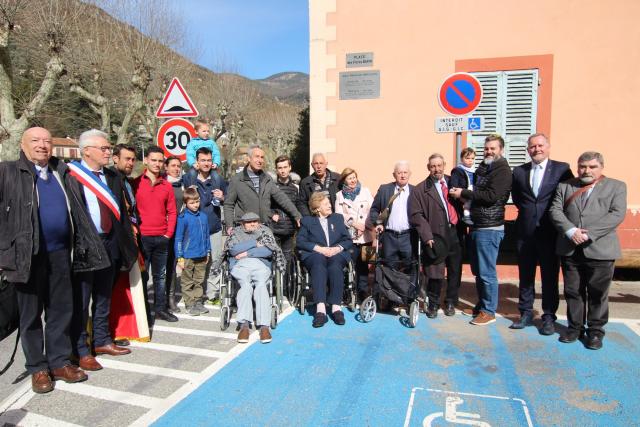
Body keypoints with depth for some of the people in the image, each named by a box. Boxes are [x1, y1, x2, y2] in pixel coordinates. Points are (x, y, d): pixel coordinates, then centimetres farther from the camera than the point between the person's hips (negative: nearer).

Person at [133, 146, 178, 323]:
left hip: (162, 238, 3)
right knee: (142, 276, 3)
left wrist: (169, 233, 1)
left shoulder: (167, 185, 8)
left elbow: (172, 212, 9)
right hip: (142, 237, -3)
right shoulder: (136, 183, -1)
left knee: (160, 275, 12)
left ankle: (161, 309, 21)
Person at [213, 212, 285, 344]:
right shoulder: (236, 233, 26)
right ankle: (244, 325, -43)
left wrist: (247, 253, 1)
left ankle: (264, 326, -43)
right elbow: (233, 249, 4)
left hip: (261, 265, 0)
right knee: (246, 285, -34)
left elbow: (270, 250, 6)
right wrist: (255, 243, 4)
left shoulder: (265, 231, 25)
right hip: (240, 265, 0)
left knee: (261, 285, -33)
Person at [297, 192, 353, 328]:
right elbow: (299, 242, 3)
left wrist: (338, 248, -6)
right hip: (315, 254, -1)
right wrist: (319, 248, -11)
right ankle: (320, 309, -47)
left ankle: (336, 307, -39)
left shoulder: (338, 218, 24)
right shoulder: (307, 221, 18)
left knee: (335, 265, -34)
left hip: (336, 254, 2)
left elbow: (348, 240, 15)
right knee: (319, 264, -36)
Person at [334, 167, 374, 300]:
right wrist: (354, 224, -9)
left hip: (365, 235, 1)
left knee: (363, 265, 1)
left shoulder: (365, 191, 10)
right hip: (349, 236, 0)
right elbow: (339, 215, 2)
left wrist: (365, 225, -9)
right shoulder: (340, 195, 10)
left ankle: (363, 294, 10)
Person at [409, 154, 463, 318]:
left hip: (455, 235, 4)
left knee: (455, 271, 12)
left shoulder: (453, 182, 10)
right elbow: (416, 215, -7)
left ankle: (450, 302, 31)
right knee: (436, 273, 1)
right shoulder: (421, 189, 0)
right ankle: (433, 303, 22)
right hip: (436, 237, -3)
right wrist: (427, 236, -13)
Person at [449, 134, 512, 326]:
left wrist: (463, 193, -15)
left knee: (487, 272, -3)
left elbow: (491, 195, -20)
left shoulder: (502, 170, -10)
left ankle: (489, 311, 7)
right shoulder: (484, 169, 17)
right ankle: (481, 305, 26)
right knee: (478, 270, 14)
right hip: (477, 227, 9)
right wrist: (463, 194, -1)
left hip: (489, 229, -9)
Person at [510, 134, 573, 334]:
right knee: (525, 275, 10)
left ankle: (549, 317, 17)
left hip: (550, 232, -2)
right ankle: (526, 313, 22)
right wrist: (528, 211, 7)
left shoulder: (562, 168, -1)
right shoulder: (519, 171, 8)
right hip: (525, 232, 3)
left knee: (550, 276, 5)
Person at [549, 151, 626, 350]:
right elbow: (555, 210, 2)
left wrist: (588, 233, -17)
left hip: (600, 250, -2)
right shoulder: (565, 186, 11)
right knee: (573, 291, 10)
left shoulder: (616, 187, 5)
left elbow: (617, 214, -7)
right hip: (570, 250, 2)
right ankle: (575, 326, 23)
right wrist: (570, 231, -15)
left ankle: (596, 330, 21)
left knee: (598, 293, 6)